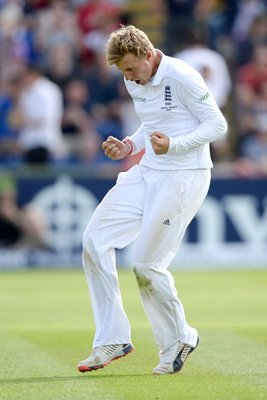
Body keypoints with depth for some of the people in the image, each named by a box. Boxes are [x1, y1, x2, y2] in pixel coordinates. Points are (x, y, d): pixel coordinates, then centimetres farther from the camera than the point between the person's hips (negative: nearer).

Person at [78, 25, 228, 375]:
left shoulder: (181, 77, -17)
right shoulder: (134, 82, 7)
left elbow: (217, 125, -14)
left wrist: (173, 145, -26)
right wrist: (127, 147, 3)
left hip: (184, 178, -9)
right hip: (147, 173, 9)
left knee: (147, 266, -8)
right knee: (95, 240, -2)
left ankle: (178, 340, 16)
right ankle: (112, 340, 5)